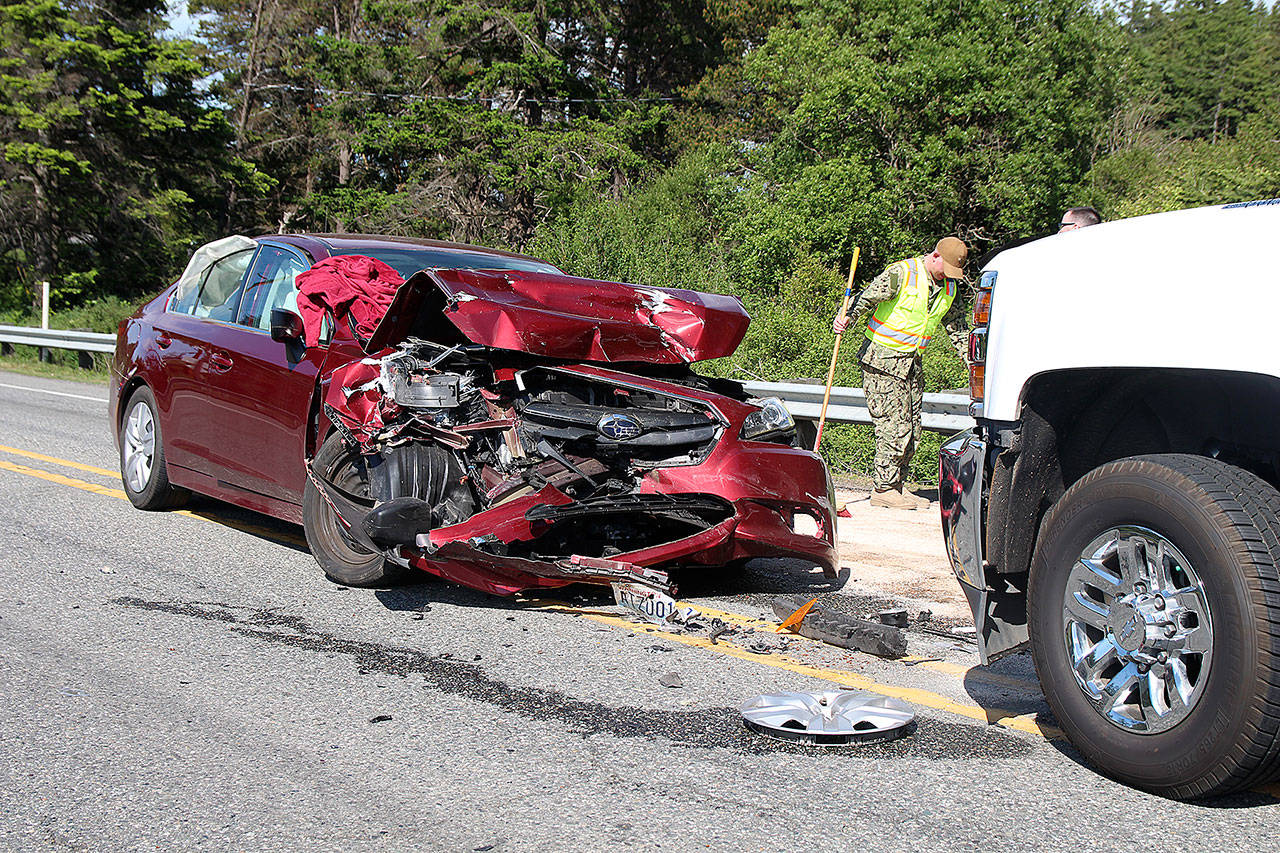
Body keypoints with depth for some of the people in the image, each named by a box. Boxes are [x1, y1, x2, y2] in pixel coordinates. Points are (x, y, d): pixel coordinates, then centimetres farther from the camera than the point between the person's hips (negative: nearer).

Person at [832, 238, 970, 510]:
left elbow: (958, 329, 18)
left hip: (912, 363, 8)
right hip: (882, 361, -7)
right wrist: (847, 317, -37)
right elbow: (869, 296, -20)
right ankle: (884, 489, -2)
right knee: (894, 426, -10)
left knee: (911, 430, 7)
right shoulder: (901, 273, -12)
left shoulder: (950, 288, 10)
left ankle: (896, 487, 15)